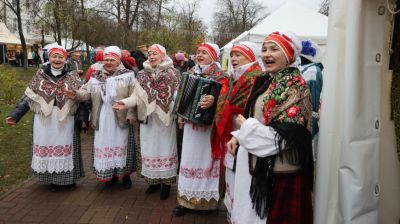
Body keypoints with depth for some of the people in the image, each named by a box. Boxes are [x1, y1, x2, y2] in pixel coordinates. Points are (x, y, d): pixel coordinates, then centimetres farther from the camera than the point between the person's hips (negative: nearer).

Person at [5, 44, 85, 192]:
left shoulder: (72, 76, 2)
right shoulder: (40, 75, 6)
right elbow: (28, 97, 6)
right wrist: (15, 115, -1)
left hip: (65, 120, -1)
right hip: (44, 120, 2)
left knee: (65, 148, 5)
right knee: (47, 147, 7)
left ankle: (68, 179, 21)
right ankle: (52, 180, 23)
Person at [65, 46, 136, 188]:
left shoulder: (128, 75, 0)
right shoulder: (96, 77, 12)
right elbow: (87, 92, 7)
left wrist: (130, 114, -15)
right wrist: (76, 95, -14)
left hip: (121, 117, -3)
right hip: (103, 118, 3)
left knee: (121, 145, 4)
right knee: (105, 145, 8)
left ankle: (125, 174, 21)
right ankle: (109, 175, 24)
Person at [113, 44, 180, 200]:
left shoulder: (173, 74, -3)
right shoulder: (142, 75, 8)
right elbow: (137, 96, 3)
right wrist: (125, 103, -14)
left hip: (166, 119, -3)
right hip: (148, 119, 4)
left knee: (165, 149, 4)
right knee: (150, 150, 10)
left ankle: (166, 182, 16)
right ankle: (154, 180, 24)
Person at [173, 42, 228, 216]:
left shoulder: (219, 76, -6)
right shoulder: (191, 74, 13)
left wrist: (213, 100, -39)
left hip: (209, 124, -5)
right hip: (190, 123, 6)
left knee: (206, 159, 2)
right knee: (189, 158, 9)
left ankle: (207, 199, 16)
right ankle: (187, 198, 19)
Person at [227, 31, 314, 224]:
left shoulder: (294, 86, -15)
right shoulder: (266, 81, 10)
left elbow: (286, 136, -22)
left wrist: (245, 127, -14)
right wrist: (238, 136, 3)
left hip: (278, 171, -8)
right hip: (257, 164, 8)